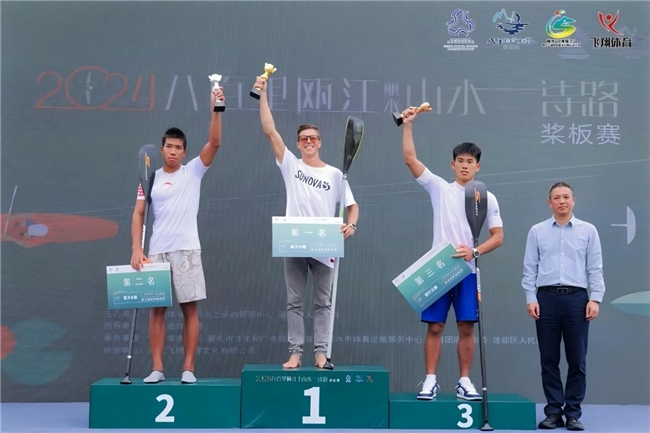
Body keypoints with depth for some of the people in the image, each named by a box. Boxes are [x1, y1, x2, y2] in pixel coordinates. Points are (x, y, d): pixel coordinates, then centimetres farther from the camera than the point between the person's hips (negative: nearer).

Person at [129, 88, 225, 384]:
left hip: (187, 251, -1)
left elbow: (215, 142, -8)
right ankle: (157, 368, 9)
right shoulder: (151, 179, 8)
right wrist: (136, 249, -5)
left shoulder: (193, 171, 4)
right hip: (157, 252, 1)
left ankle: (189, 368, 6)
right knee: (157, 309, 3)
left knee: (190, 309, 0)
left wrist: (215, 109, -18)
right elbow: (138, 215, 6)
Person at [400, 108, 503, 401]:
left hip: (467, 271, 1)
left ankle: (464, 382, 12)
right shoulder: (440, 188, 5)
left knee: (466, 328, 4)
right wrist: (408, 125, -10)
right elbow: (410, 159, -3)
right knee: (435, 327, 1)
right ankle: (430, 380, 7)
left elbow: (498, 237, 4)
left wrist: (475, 251, -13)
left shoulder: (487, 198, 6)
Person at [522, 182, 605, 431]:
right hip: (546, 298, 0)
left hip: (577, 298, 0)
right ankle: (553, 412, 13)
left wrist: (595, 299, -6)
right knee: (549, 359, 4)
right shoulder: (537, 231, 8)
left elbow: (595, 269, 3)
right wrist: (530, 298, -4)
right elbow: (530, 268, 5)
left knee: (577, 360, 2)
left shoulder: (588, 231, 7)